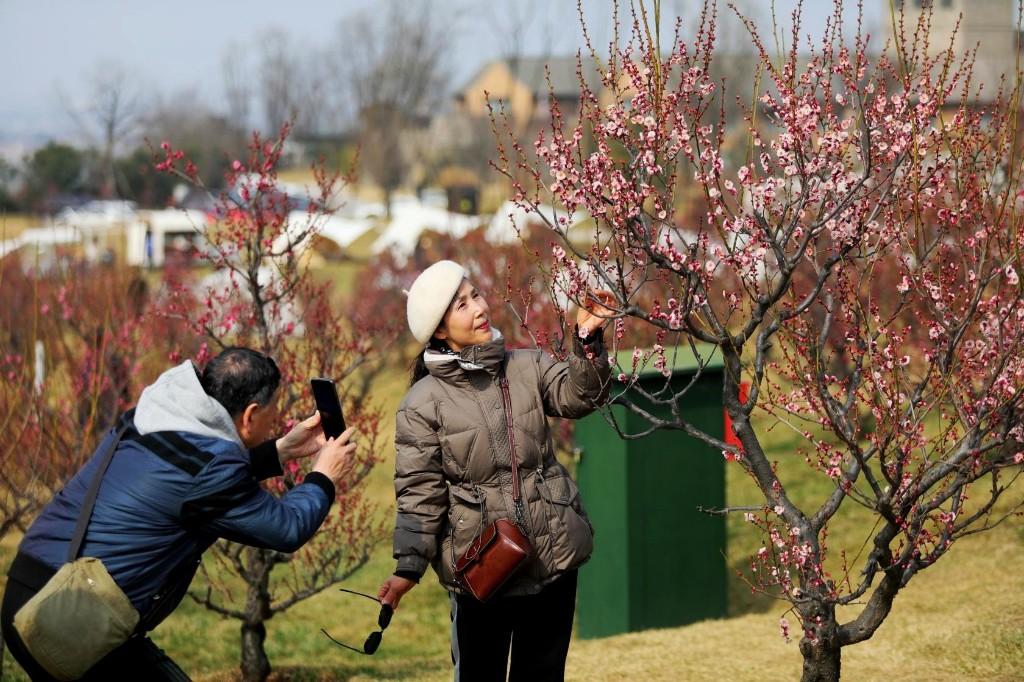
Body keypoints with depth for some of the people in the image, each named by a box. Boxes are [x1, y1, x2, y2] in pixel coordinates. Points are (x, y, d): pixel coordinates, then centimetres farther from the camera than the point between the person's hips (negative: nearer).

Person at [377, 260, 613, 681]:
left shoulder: (527, 367, 4)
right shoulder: (423, 403, -6)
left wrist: (587, 338, -26)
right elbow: (420, 491, -8)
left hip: (553, 557, 4)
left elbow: (578, 396, -11)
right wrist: (409, 566, -16)